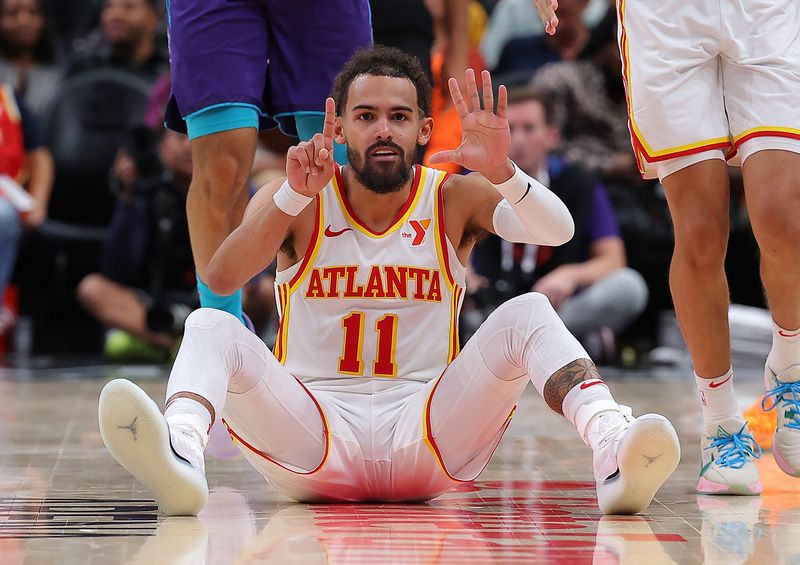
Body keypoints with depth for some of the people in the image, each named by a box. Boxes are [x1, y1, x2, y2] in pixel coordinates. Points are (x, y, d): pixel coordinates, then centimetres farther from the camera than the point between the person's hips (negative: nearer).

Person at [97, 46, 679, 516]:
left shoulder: (454, 198, 4)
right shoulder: (296, 203, 3)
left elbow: (557, 231, -13)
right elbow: (221, 279, -15)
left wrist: (502, 172, -33)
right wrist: (294, 196, -28)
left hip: (426, 433, 0)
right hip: (312, 433, 0)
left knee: (528, 314, -20)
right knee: (211, 326, -23)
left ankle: (613, 455, -45)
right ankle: (181, 456, -55)